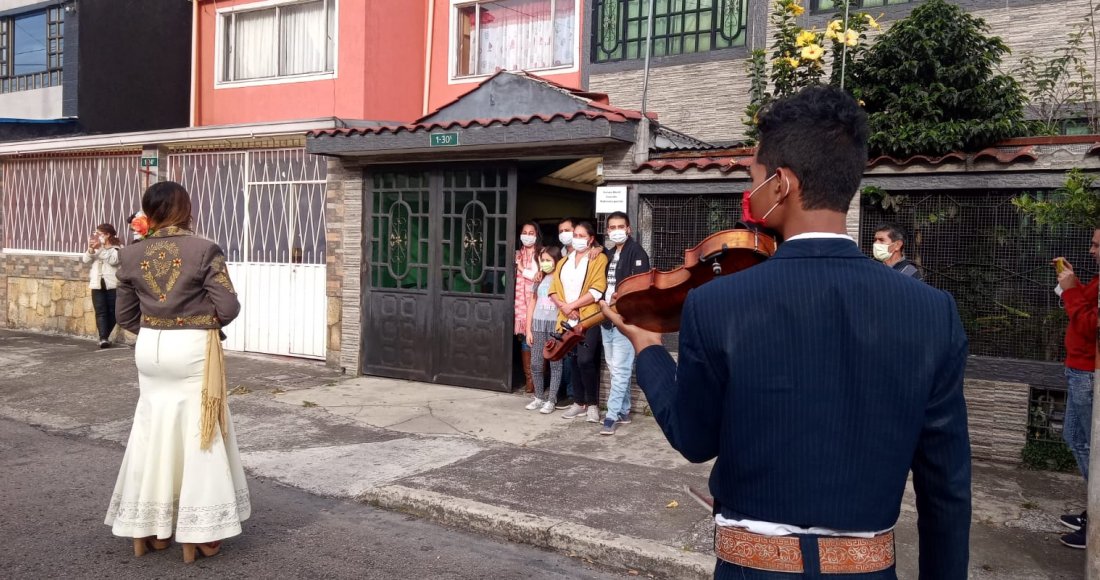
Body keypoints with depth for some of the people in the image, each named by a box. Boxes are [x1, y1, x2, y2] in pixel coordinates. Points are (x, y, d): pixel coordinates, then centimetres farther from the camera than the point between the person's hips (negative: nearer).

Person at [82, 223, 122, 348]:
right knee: (100, 311, -6)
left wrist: (100, 248, -20)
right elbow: (86, 259, 4)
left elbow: (113, 260, -16)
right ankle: (103, 338, -14)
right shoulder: (97, 247, 18)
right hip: (97, 284, 3)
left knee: (112, 312, 1)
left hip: (112, 284, -3)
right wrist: (91, 249, -15)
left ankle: (105, 337, 17)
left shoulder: (118, 248, 2)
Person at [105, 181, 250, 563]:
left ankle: (146, 530, 24)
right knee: (196, 435, 5)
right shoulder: (204, 250, -11)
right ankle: (195, 535, 11)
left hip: (149, 349, 4)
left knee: (152, 431, 15)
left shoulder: (131, 255, 2)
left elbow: (125, 315, 7)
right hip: (193, 349, -4)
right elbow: (228, 307, -14)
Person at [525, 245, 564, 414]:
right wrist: (528, 329, 7)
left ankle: (551, 400, 6)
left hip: (556, 325, -4)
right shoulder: (539, 279, 11)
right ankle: (539, 397, 18)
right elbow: (532, 304, 12)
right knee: (536, 364, 5)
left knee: (555, 364, 1)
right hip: (538, 324, 4)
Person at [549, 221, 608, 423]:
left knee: (585, 360, -15)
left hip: (589, 319, -6)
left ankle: (592, 404, -1)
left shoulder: (599, 259, 0)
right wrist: (563, 306, -8)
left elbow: (597, 290, -12)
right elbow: (554, 289, 11)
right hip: (568, 319, 6)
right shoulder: (563, 262, 19)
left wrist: (572, 305, -13)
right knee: (574, 361, 8)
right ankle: (579, 402, 18)